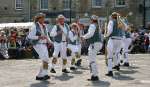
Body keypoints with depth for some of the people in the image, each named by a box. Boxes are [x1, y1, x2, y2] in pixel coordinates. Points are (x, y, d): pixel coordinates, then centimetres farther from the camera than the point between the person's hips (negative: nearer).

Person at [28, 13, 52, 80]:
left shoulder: (44, 26, 14)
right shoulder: (35, 26, -7)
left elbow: (47, 36, 21)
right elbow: (30, 36, -12)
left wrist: (49, 41, 1)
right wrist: (39, 37, -20)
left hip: (44, 45, 8)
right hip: (38, 44, -8)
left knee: (45, 60, 5)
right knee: (45, 59, -20)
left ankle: (39, 76, 15)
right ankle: (45, 74, -19)